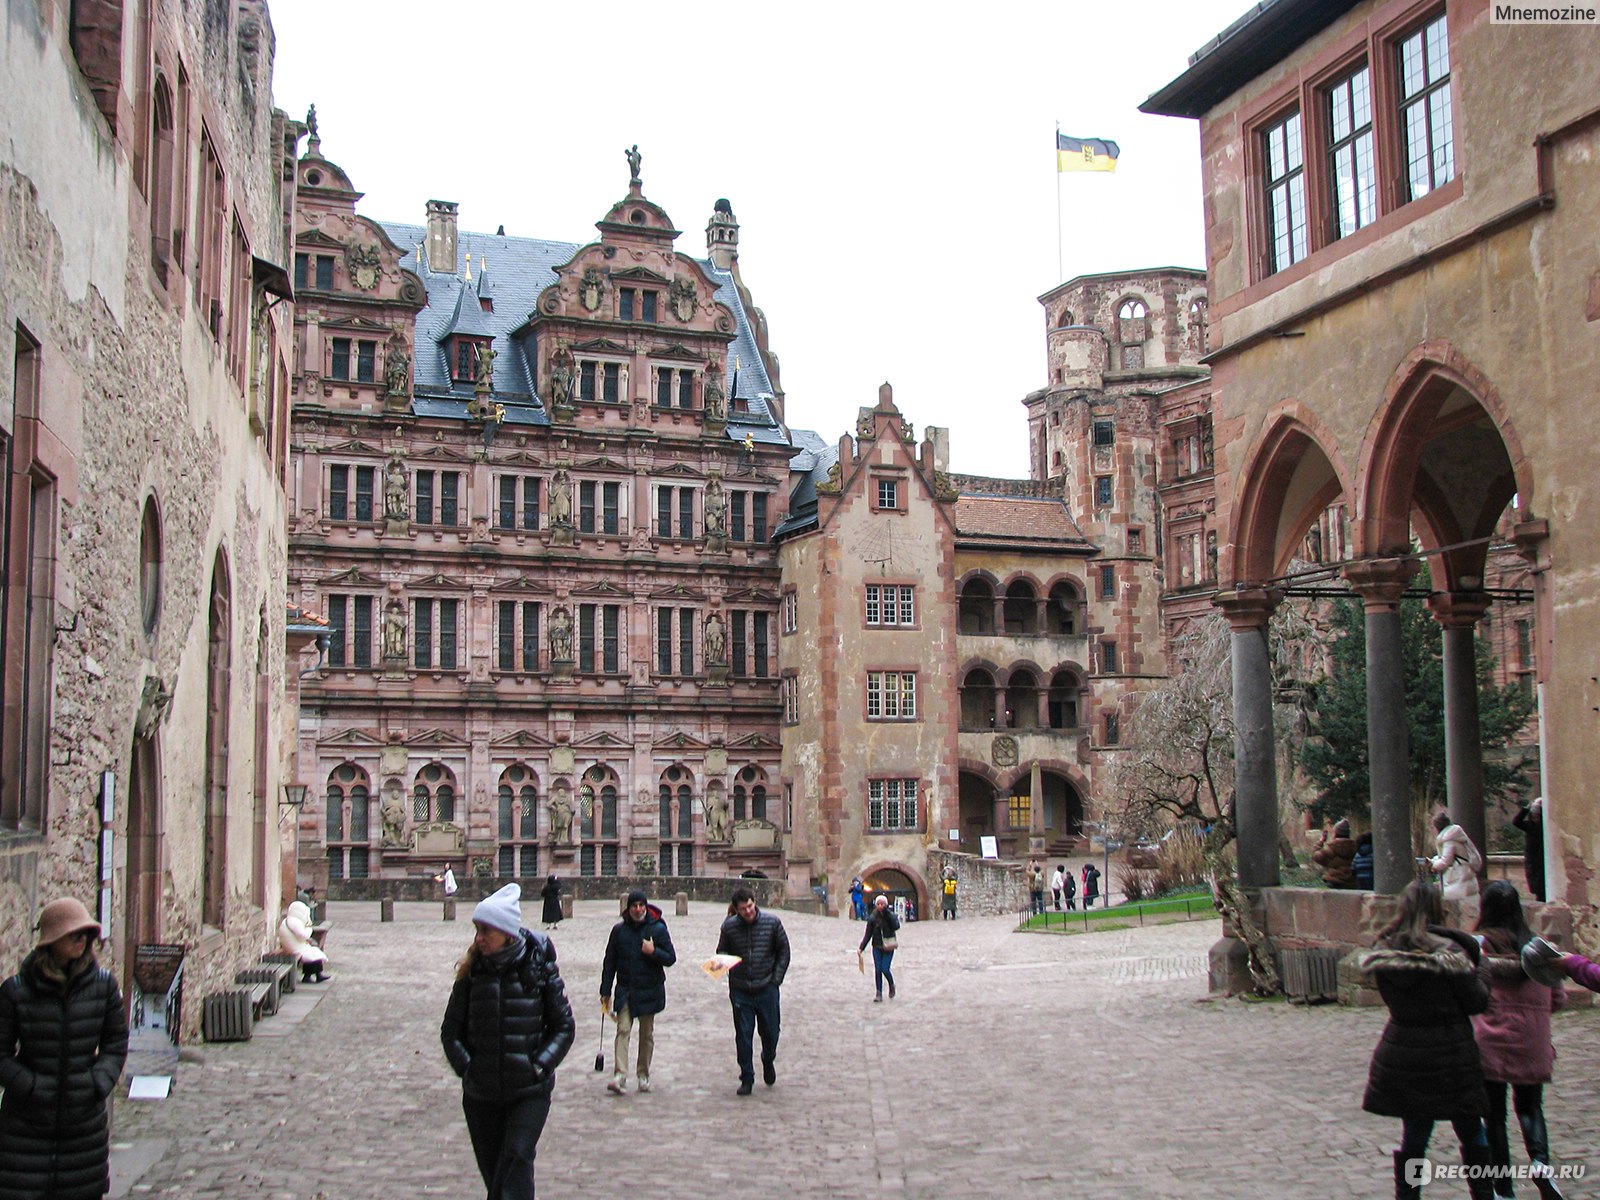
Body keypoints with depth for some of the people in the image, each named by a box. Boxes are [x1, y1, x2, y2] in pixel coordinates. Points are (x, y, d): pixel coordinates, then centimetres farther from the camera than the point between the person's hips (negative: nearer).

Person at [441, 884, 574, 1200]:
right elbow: (450, 1031, 6)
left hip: (530, 1092, -3)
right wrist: (466, 1067, -6)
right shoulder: (471, 974, 1)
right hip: (480, 1094, 3)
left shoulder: (539, 969, -5)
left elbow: (564, 1027, 0)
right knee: (492, 1170, 10)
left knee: (516, 1159, -16)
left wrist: (540, 1065, -10)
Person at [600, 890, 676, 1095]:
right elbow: (610, 962, 6)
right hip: (625, 991, 1)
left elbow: (671, 958, -2)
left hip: (649, 991, 0)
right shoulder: (619, 930, 1)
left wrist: (653, 952, -20)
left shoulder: (658, 929, -3)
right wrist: (605, 992, 3)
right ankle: (619, 1075, -16)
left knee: (647, 1034, 9)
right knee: (623, 1030, -10)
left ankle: (643, 1075, 19)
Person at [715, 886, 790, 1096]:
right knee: (743, 1035, 2)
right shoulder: (729, 927, -4)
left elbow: (784, 950, 4)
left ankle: (768, 1061, 38)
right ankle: (747, 1078, 14)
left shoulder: (772, 923, -5)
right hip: (740, 991, 0)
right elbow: (722, 952, 8)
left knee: (770, 1032, 8)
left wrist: (777, 978, -1)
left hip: (767, 989, 0)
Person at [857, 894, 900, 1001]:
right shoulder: (872, 918, 1)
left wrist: (888, 913, -22)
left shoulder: (891, 916, -3)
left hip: (888, 948, -2)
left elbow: (896, 927, -22)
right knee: (877, 970, -3)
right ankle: (879, 994, 6)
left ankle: (892, 985, 20)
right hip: (877, 947, 2)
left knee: (885, 969, -10)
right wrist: (861, 948, -3)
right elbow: (868, 934, 4)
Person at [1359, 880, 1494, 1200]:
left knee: (1413, 1136, 13)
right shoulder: (1449, 952, -15)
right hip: (1449, 1055, -4)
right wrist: (1482, 967, 10)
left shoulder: (1383, 952, -2)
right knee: (1472, 1134, 14)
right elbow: (1476, 1003, -7)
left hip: (1401, 1054, 4)